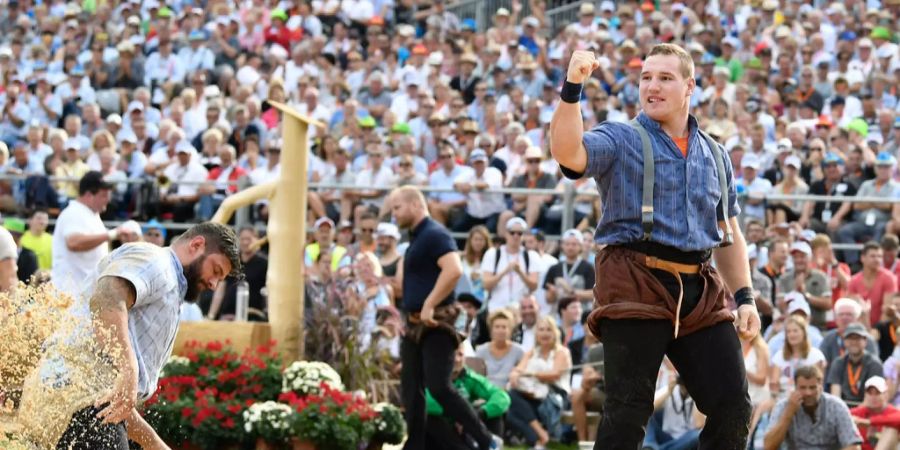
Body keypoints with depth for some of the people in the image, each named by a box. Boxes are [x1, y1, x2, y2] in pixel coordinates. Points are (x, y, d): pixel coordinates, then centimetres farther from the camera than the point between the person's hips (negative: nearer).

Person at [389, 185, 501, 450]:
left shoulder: (434, 235, -11)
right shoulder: (415, 239, 18)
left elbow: (454, 270, -27)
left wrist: (429, 305, -26)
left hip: (435, 323, -10)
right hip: (415, 324, 10)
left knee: (438, 387, -17)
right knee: (411, 391, 5)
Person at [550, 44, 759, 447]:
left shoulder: (714, 157, 20)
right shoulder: (619, 141, 4)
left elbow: (729, 235, 24)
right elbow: (567, 153, -17)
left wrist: (744, 297, 13)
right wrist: (572, 88, -30)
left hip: (699, 291, 5)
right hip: (637, 285, -5)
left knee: (733, 407, 1)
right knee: (628, 410, -7)